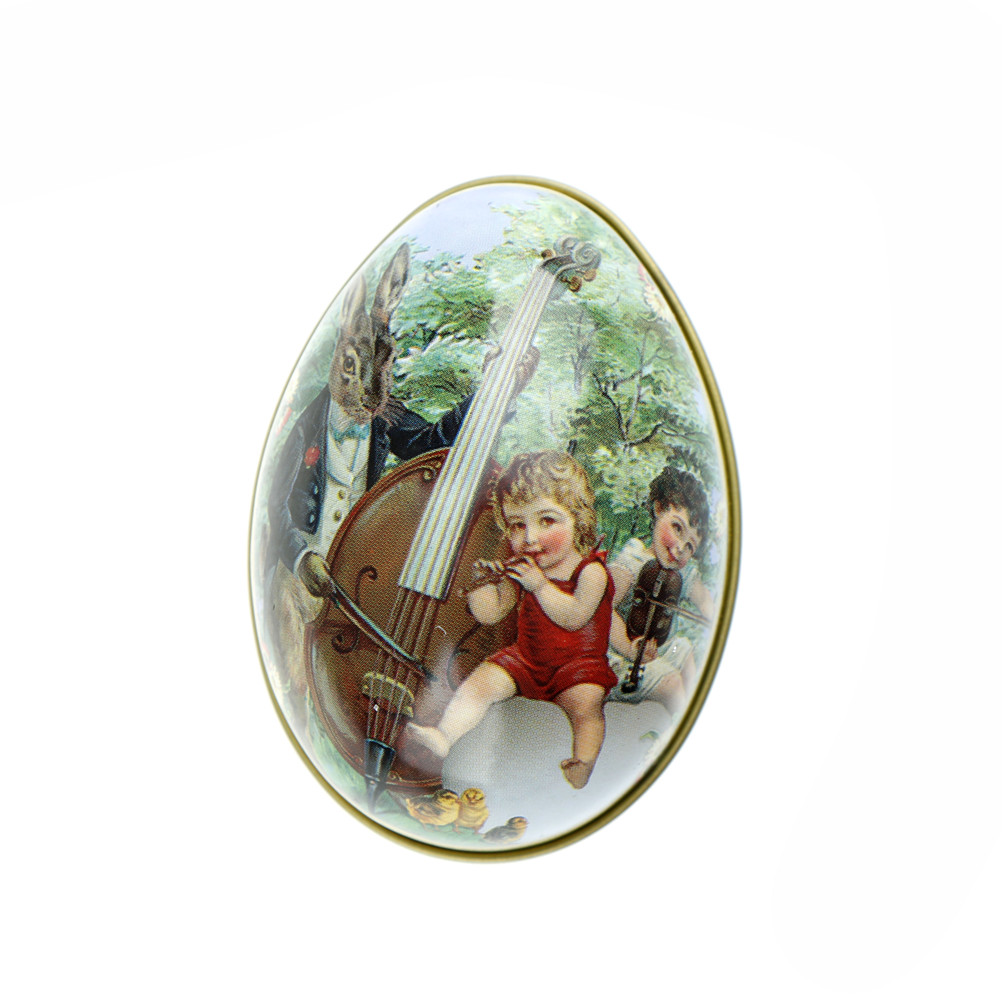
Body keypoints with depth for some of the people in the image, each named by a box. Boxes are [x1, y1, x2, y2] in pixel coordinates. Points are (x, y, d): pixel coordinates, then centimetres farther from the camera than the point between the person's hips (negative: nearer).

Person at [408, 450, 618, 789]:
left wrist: (540, 585, -31)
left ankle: (584, 761, -33)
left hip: (578, 663, -4)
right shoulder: (519, 570, 4)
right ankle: (444, 736, -23)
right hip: (526, 657, 4)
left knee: (586, 701, -32)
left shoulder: (590, 571, -11)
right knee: (480, 681, -15)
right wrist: (483, 583, -14)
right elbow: (489, 614, 5)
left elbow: (575, 617, -25)